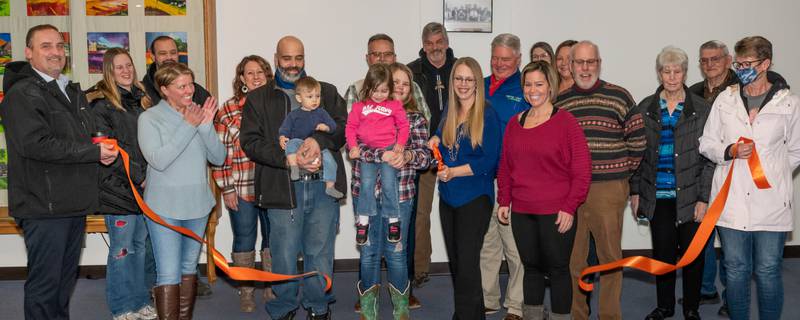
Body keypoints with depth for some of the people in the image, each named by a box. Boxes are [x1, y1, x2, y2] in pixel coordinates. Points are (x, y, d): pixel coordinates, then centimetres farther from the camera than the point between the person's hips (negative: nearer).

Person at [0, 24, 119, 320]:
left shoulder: (73, 92, 18)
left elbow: (88, 136, 30)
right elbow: (35, 144, -23)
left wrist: (104, 147, 9)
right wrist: (94, 153, -17)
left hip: (75, 204, 8)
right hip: (44, 207, -8)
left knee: (66, 278, 18)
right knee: (44, 283, -1)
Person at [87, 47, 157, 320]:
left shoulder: (141, 99, 15)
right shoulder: (100, 103, -7)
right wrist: (138, 176, -15)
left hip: (145, 185, 7)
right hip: (118, 187, -6)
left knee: (142, 246, 13)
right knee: (122, 250, 0)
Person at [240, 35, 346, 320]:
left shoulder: (327, 92, 14)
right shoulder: (258, 99, 9)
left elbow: (344, 127, 3)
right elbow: (250, 141, -2)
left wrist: (319, 140, -17)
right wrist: (288, 158, -15)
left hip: (323, 186, 1)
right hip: (282, 188, -1)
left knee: (321, 252, 8)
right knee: (284, 255, 6)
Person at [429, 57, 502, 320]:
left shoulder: (487, 114, -9)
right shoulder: (449, 111, 9)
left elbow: (490, 159, -13)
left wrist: (454, 172, -19)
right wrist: (436, 141, 2)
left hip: (475, 197, -7)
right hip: (448, 197, 7)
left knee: (467, 264, -8)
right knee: (455, 261, 14)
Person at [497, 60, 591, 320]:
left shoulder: (565, 121, -6)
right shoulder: (515, 123, 9)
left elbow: (582, 169, -9)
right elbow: (505, 166, 14)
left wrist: (570, 207, -12)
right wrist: (504, 201, 8)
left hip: (557, 213, -4)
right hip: (521, 212, 5)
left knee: (558, 269, 6)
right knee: (531, 267, 15)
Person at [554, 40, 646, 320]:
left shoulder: (619, 97, 0)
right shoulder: (559, 102, 9)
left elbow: (637, 138, 4)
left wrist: (623, 170, 6)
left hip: (609, 188, -2)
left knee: (610, 254, 4)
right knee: (573, 255, 8)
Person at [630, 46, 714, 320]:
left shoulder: (701, 109, -1)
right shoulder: (645, 109, 6)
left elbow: (708, 157, -3)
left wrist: (704, 198, -8)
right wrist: (635, 192, 4)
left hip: (690, 195, -2)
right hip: (658, 196, 2)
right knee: (662, 252, 10)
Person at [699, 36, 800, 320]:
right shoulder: (725, 99, 5)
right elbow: (707, 144, 9)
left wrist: (774, 175, 1)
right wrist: (730, 152, -9)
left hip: (770, 202, -1)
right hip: (732, 200, 2)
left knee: (767, 273, 6)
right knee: (736, 271, 10)